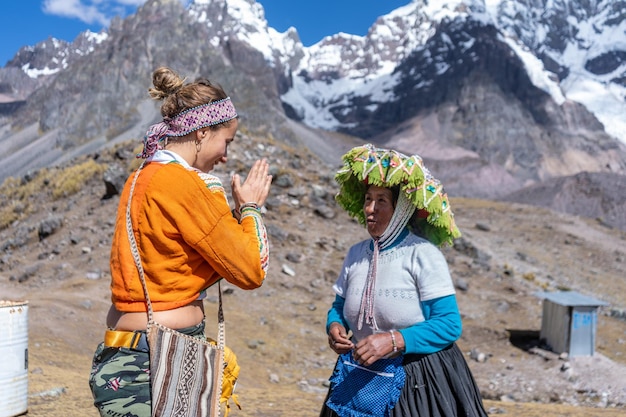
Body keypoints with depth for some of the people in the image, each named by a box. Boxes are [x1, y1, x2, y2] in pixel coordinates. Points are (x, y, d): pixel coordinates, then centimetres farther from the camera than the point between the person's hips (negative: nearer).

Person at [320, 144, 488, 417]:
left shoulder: (423, 254, -15)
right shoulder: (356, 254, 1)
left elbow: (449, 324, -17)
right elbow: (339, 307, 13)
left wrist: (394, 341, -25)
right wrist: (334, 326, -9)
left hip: (415, 383, -5)